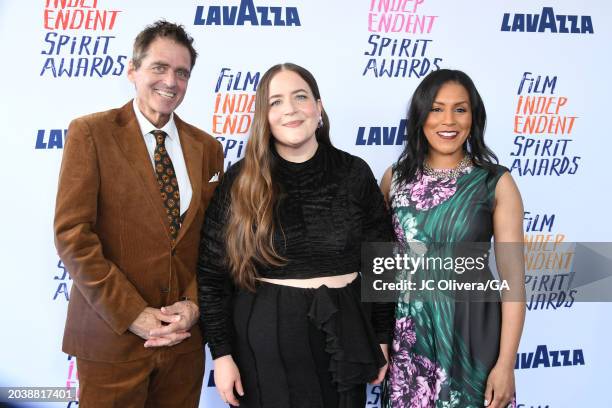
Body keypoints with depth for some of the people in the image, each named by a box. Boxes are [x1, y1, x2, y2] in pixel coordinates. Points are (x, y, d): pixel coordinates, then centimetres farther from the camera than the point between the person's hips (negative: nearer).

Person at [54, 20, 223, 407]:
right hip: (112, 336, -3)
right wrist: (133, 315, -14)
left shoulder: (207, 147, 7)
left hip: (184, 336, 4)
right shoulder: (90, 133, -5)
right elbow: (72, 233, -11)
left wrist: (194, 304, -6)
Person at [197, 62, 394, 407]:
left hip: (342, 335, 1)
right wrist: (222, 353, -6)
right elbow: (212, 272, -4)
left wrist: (381, 338, 4)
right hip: (264, 341, -1)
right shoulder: (241, 181, -5)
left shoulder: (354, 173, -2)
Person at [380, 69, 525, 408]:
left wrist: (505, 364, -11)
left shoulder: (497, 183, -7)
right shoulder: (396, 177, 1)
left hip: (469, 329, -2)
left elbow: (513, 276, -7)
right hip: (407, 330, 2)